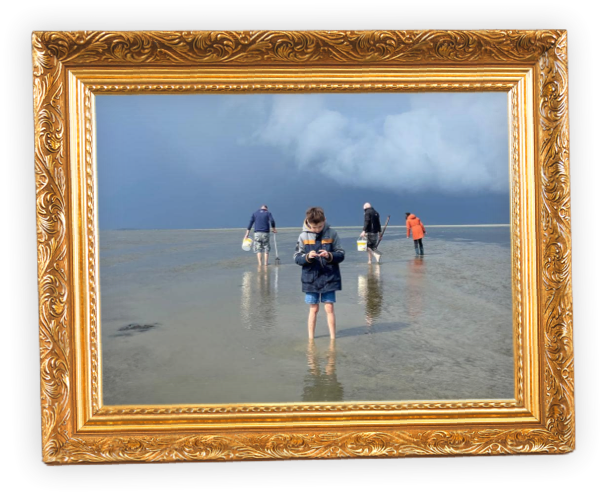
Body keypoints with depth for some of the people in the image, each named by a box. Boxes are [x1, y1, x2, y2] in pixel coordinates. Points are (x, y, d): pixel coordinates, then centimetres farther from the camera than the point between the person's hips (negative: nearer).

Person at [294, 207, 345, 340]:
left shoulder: (332, 234, -3)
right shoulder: (304, 236, -3)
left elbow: (341, 254, -1)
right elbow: (297, 257, 0)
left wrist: (330, 256, -20)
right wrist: (307, 257, -20)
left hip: (329, 278, 0)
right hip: (311, 278, 0)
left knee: (329, 307, 2)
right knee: (314, 309, 8)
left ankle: (332, 338, 13)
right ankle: (310, 338, 18)